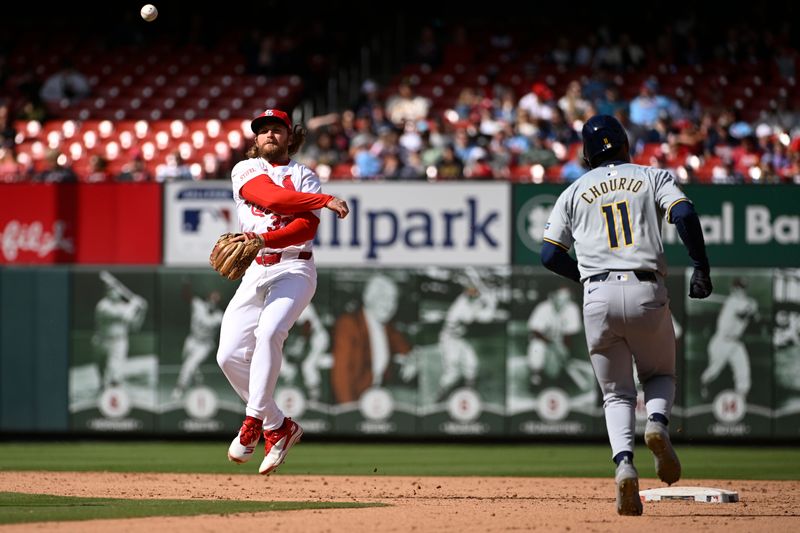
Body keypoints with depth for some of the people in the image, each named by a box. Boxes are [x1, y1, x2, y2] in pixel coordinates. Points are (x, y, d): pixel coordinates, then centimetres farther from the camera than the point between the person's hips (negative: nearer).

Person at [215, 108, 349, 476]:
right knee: (230, 355, -4)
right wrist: (326, 200, -17)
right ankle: (278, 427, 12)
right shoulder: (246, 170, 9)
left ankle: (255, 420, -24)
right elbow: (272, 197, -13)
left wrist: (263, 240, -26)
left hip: (293, 269, -3)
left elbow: (307, 228, -11)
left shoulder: (305, 177, 7)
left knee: (269, 332, -29)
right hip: (254, 273, 3)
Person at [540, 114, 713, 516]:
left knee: (617, 394, 11)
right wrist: (701, 268, -1)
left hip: (598, 297, 1)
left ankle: (624, 463, -16)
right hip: (647, 293, -1)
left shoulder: (574, 193, 15)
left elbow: (550, 255, 11)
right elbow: (684, 215, -7)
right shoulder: (653, 177, 12)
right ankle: (657, 422, -12)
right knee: (660, 375, 22)